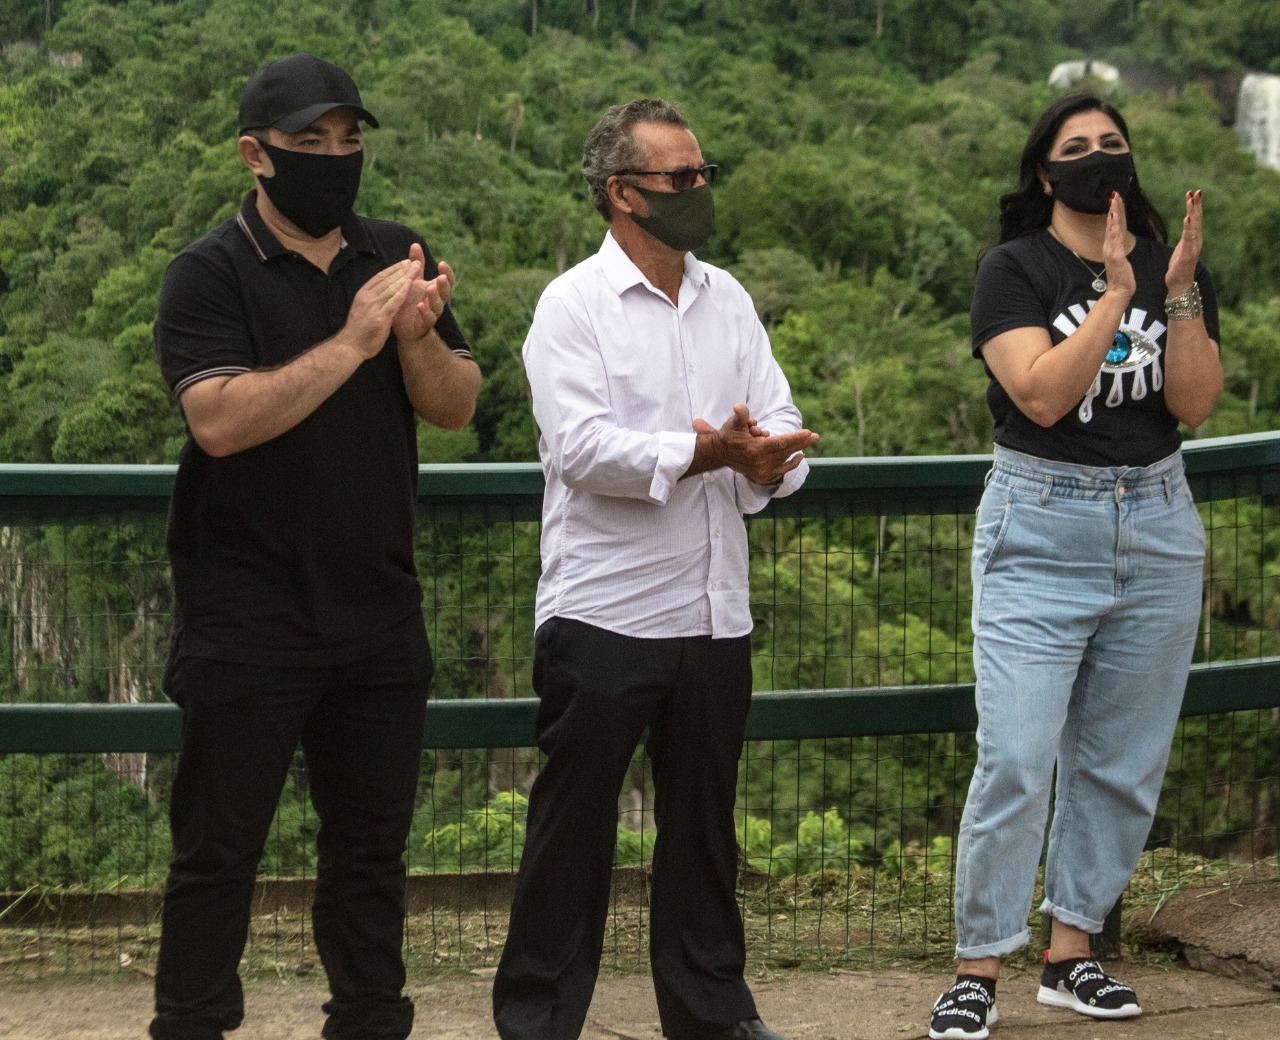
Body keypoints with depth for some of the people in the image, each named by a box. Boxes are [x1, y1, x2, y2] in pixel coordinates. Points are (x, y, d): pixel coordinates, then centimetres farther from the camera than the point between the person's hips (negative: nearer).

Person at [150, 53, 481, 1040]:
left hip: (379, 614, 5)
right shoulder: (210, 275, -7)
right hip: (248, 619, -5)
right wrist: (353, 343, -24)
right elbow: (220, 421, -21)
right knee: (219, 847, 0)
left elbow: (457, 405, 3)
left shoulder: (397, 258, 8)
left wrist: (419, 337, -17)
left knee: (372, 844, 12)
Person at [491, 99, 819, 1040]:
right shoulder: (574, 305, -5)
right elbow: (581, 446, -17)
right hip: (603, 612, -5)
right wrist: (698, 454, -23)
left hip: (713, 613, 6)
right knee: (574, 821, 1)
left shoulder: (728, 301, 13)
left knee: (705, 821, 13)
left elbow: (782, 427, 6)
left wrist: (766, 458, -17)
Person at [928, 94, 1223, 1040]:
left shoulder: (1176, 267, 7)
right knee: (1015, 763, -10)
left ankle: (1072, 954, 19)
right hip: (1041, 530, -4)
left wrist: (1180, 292, -15)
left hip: (1156, 530, 4)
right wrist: (1116, 296, -20)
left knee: (1122, 762, 8)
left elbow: (1196, 404, -4)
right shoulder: (1016, 270, -4)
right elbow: (1042, 395, -17)